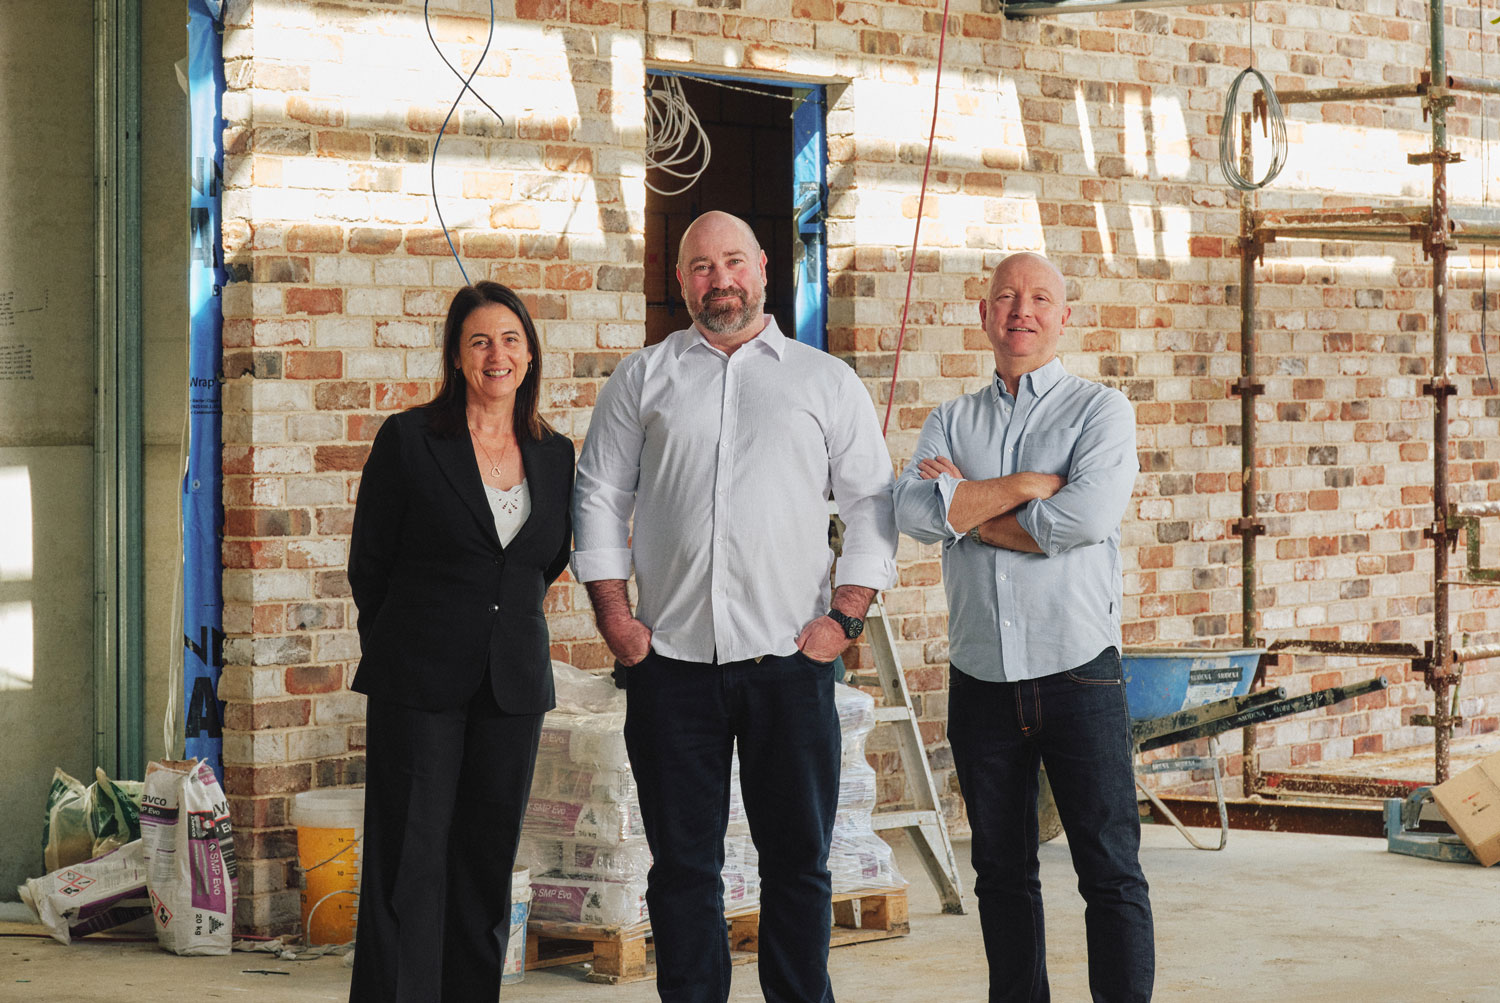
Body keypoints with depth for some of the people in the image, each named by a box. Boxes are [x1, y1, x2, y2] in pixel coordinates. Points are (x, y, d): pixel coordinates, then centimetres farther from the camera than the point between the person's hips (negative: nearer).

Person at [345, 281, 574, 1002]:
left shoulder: (554, 455, 9)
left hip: (515, 684, 4)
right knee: (409, 867, -4)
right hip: (419, 685, -4)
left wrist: (502, 621, 13)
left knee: (486, 867, 8)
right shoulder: (409, 440, -2)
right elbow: (367, 565, 3)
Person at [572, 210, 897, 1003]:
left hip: (789, 661, -1)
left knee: (797, 858, 3)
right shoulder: (642, 379, 12)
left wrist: (845, 615, -2)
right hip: (671, 662, 1)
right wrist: (613, 613, 1)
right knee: (682, 861, 5)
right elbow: (600, 499, 11)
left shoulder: (827, 381, 10)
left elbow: (872, 505, 8)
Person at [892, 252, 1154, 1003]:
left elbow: (1086, 516, -16)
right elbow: (915, 511, -7)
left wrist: (969, 506, -6)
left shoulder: (1099, 410, 2)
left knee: (1111, 870, -4)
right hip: (981, 679, 4)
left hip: (1077, 669, -4)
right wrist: (1028, 484, -11)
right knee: (1002, 872, 11)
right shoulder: (951, 421, 12)